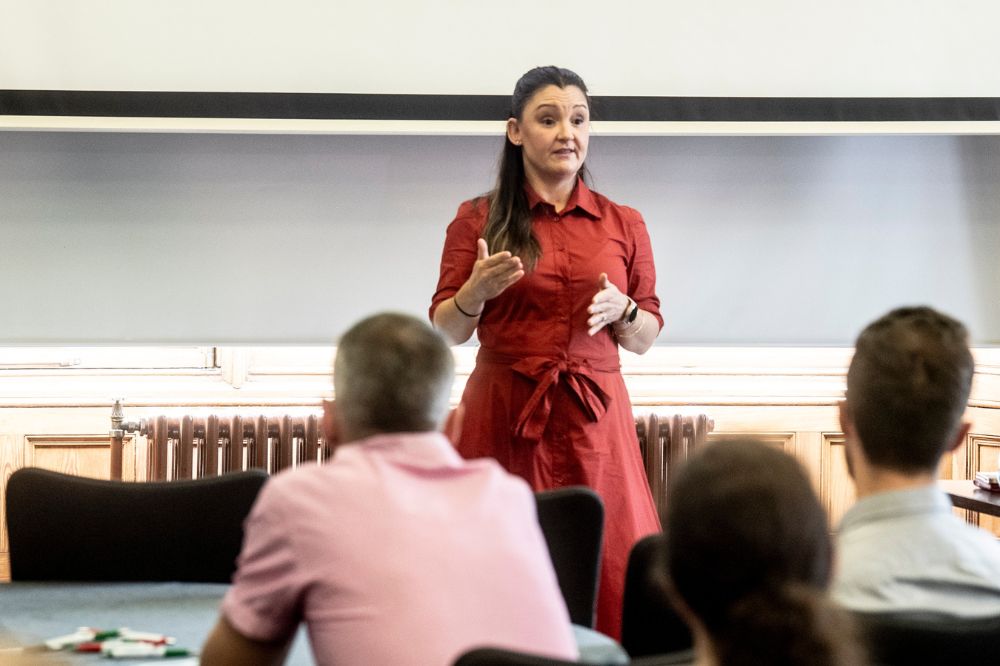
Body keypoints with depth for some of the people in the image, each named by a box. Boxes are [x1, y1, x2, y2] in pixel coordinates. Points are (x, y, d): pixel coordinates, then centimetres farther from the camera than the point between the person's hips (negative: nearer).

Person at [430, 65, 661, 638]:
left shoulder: (623, 224, 10)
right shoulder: (479, 220, 6)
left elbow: (647, 338, 13)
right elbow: (445, 331, 5)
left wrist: (622, 310, -8)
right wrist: (477, 290, -14)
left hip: (594, 418, 1)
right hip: (503, 415, -1)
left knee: (610, 567, -5)